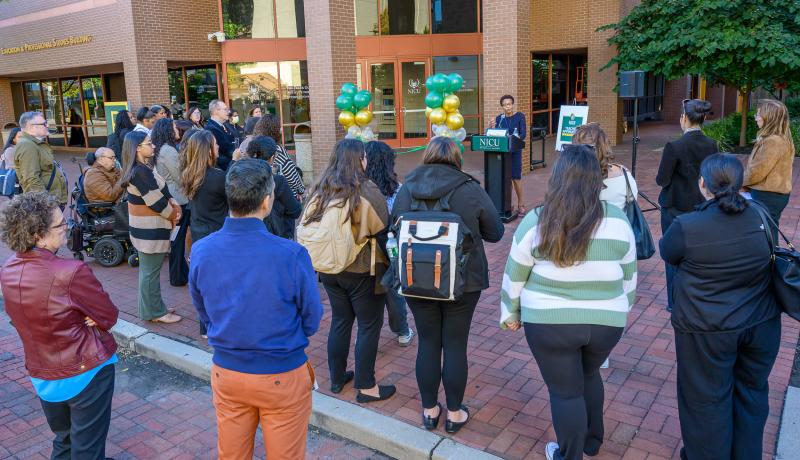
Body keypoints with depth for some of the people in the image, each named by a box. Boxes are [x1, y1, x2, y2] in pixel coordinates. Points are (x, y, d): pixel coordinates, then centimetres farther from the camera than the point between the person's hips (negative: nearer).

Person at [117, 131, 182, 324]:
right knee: (151, 270, 0)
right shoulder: (141, 172, -23)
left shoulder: (142, 168, 9)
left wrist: (173, 202, -6)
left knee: (148, 269, 18)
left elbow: (160, 192, 11)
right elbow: (156, 202, -22)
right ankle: (154, 312, 11)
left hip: (146, 226, 11)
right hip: (150, 228, -11)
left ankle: (152, 307, 30)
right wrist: (173, 215, -6)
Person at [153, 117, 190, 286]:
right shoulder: (168, 150, -18)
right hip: (178, 199, -9)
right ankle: (178, 277, 11)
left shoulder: (162, 149, 11)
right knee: (178, 238, 1)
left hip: (171, 198, 9)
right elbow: (180, 177, -17)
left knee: (177, 236, 17)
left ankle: (180, 271, 29)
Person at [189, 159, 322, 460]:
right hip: (282, 377, -4)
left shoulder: (200, 251, -12)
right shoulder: (291, 255, -25)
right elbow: (312, 322, -11)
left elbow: (205, 315, 3)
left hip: (225, 373, 4)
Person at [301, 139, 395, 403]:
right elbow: (382, 233, -12)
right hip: (362, 271, -6)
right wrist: (390, 264, 3)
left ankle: (337, 377, 31)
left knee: (340, 320, 20)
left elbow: (306, 225, 5)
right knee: (369, 326, 8)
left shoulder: (321, 190, 0)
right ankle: (366, 387, 15)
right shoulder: (367, 192, -17)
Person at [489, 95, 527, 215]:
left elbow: (524, 133, -10)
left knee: (516, 178, -4)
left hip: (515, 151, -3)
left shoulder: (520, 116, -2)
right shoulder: (499, 118, 6)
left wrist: (517, 138, -30)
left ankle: (520, 204, 8)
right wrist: (491, 128, -16)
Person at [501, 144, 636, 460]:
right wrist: (621, 310, 21)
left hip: (549, 321, -3)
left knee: (565, 391, 12)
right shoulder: (618, 220, -5)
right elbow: (629, 276, 6)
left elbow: (514, 276, -3)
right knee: (589, 375, 28)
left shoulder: (536, 222, -12)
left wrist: (510, 313, 11)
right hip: (606, 321, 3)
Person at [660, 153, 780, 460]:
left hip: (708, 330, -4)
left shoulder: (687, 227, -21)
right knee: (752, 391, 23)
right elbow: (770, 255, 12)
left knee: (708, 399, 14)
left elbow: (667, 253, -1)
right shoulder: (761, 215, -7)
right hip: (762, 324, 5)